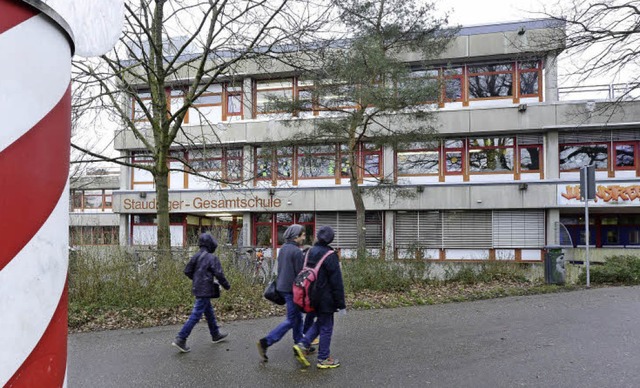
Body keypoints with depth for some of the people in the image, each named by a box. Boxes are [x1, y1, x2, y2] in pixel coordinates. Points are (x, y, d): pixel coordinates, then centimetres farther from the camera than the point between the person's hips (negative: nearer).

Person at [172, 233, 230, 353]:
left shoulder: (196, 256, 5)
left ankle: (215, 335, 34)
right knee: (196, 315, -3)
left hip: (197, 288, 8)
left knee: (209, 312, 20)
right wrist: (227, 286, -2)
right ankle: (180, 339, -4)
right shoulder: (212, 258, -15)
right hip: (205, 290, -8)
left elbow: (187, 271, 7)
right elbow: (219, 274, -17)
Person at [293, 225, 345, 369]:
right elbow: (337, 282, -18)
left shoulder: (310, 252, 3)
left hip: (312, 296, 7)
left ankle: (303, 344, 12)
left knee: (320, 322, 23)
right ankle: (323, 359, 19)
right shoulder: (330, 256, -19)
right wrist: (341, 304, -12)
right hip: (325, 298, -7)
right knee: (326, 327, 7)